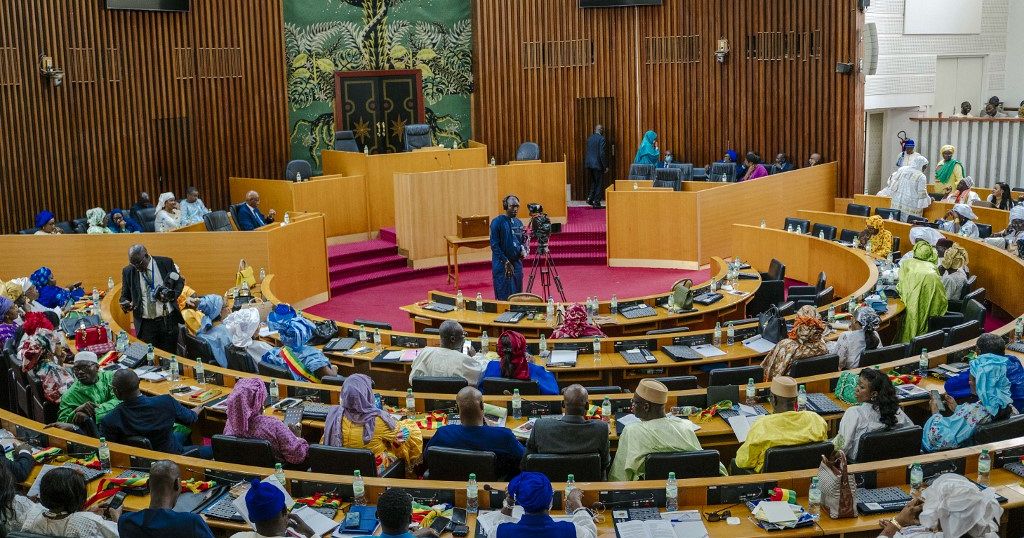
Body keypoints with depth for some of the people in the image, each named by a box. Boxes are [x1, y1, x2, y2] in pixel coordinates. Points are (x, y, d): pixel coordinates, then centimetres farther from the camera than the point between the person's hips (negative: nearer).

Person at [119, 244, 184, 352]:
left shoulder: (166, 263, -3)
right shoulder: (128, 271, 1)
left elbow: (180, 281, 7)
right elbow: (125, 295, 10)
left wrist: (172, 295, -12)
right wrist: (125, 304, -13)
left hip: (168, 320, -1)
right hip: (145, 324, 1)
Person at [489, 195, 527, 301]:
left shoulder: (518, 223, 11)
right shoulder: (498, 222, -8)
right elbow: (494, 245, -12)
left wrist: (523, 249, -4)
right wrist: (506, 262, -15)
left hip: (517, 263, 6)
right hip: (502, 264, -6)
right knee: (504, 297, -4)